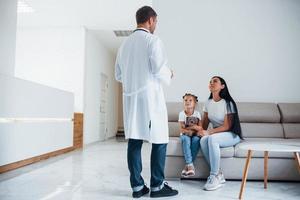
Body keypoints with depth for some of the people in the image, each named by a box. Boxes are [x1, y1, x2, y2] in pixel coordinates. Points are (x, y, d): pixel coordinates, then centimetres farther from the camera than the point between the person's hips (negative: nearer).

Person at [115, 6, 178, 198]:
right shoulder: (153, 40, -5)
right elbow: (160, 69, -14)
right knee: (159, 141, 3)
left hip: (131, 98, 7)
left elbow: (118, 75, 15)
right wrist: (169, 74, 6)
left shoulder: (125, 43, 14)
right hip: (150, 97, -6)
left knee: (134, 142, 6)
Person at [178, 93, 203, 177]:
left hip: (195, 135, 1)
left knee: (196, 139, -33)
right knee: (186, 139, -35)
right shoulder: (182, 114, -2)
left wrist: (189, 127, -20)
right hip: (185, 135, -1)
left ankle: (187, 166, -31)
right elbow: (181, 129, -7)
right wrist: (189, 131, -22)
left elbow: (200, 127, -4)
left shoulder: (197, 113, 2)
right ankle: (190, 164, -38)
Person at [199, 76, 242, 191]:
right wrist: (201, 131, -14)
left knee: (212, 138, -35)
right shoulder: (208, 103, 5)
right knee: (203, 140, -28)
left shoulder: (228, 103, -14)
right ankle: (218, 175, -17)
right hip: (216, 134, 5)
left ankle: (214, 177, -26)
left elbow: (227, 126, -18)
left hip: (232, 135, -5)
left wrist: (208, 132, -27)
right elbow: (205, 123, 8)